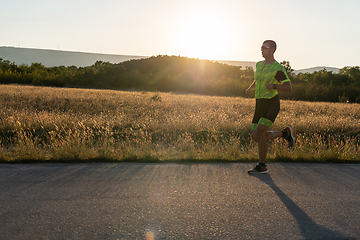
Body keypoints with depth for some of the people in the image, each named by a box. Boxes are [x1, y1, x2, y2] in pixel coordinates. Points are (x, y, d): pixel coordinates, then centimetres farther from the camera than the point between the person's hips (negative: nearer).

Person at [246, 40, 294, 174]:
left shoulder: (278, 68, -8)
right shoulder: (259, 65, 14)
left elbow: (289, 88, -13)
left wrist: (273, 86, -27)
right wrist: (250, 87, 22)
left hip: (271, 104, -8)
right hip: (259, 105, 8)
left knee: (259, 134, -17)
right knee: (256, 138, 5)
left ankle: (262, 166, -1)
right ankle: (285, 133, 26)